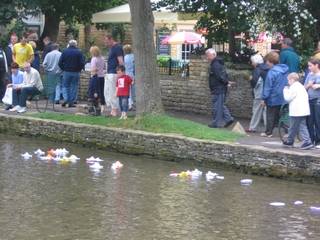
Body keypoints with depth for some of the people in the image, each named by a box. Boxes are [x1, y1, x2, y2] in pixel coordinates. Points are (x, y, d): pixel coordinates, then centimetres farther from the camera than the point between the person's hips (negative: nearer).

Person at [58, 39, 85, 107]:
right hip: (76, 72, 0)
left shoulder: (65, 51, 0)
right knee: (74, 87, 6)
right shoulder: (79, 52, -2)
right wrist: (78, 69, 8)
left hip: (66, 71, 0)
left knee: (65, 86, 11)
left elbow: (60, 63, -2)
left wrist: (63, 69, 10)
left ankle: (66, 99, -10)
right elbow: (82, 63, -7)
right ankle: (71, 102, 4)